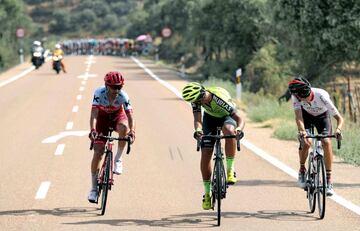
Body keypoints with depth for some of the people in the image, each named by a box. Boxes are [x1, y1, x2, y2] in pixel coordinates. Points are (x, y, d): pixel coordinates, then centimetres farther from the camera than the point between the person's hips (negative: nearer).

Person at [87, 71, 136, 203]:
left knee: (123, 128, -38)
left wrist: (132, 131, -49)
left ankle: (118, 159, -16)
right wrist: (92, 130, -52)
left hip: (117, 116, 0)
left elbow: (129, 115, -32)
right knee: (98, 153, -9)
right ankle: (94, 188, 3)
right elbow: (94, 113, -37)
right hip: (102, 117, 0)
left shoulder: (123, 96, -28)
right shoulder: (99, 93, -30)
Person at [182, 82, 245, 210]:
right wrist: (198, 130, -53)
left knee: (229, 130, -40)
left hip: (227, 117, -3)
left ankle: (230, 168, -26)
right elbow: (197, 119, -30)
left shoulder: (220, 98, -39)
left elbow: (240, 119, -39)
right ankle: (207, 193, 5)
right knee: (205, 154, -9)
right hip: (210, 117, 3)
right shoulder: (196, 98, -26)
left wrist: (239, 129, -60)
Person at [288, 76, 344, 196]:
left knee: (326, 142, -22)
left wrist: (338, 129, -59)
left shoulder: (322, 96, -38)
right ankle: (302, 170, 4)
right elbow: (298, 116, -40)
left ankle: (328, 181, -15)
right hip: (307, 115, 1)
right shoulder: (296, 96, -33)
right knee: (305, 141, -23)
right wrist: (301, 131, -60)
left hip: (322, 116, -1)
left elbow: (339, 118, -38)